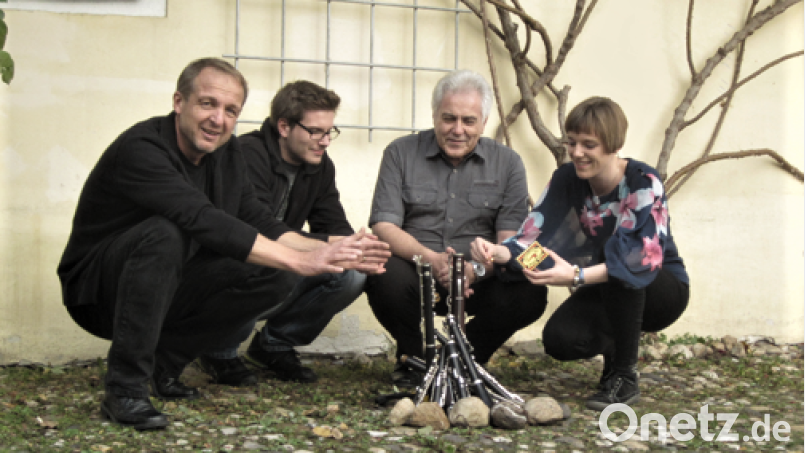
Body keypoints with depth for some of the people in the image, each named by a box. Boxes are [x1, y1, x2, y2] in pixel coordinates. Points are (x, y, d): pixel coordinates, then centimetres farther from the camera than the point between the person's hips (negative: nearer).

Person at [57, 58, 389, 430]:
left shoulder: (227, 153, 1)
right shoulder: (140, 150, -25)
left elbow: (259, 224, -1)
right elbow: (206, 223, -36)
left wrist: (330, 251, -17)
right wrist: (300, 260, -39)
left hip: (167, 291, 7)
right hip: (97, 291, -7)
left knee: (275, 277, -10)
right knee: (165, 233, -36)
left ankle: (162, 362, 0)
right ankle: (124, 390, -28)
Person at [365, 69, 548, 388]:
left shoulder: (507, 163, 7)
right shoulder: (401, 153, 4)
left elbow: (511, 240, -1)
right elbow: (384, 226, -5)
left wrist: (477, 269, -23)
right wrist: (430, 258, -24)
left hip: (479, 281, 1)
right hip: (417, 274, -1)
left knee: (530, 293, -26)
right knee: (385, 276, -34)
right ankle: (414, 357, -1)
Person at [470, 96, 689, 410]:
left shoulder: (643, 183, -23)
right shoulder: (567, 179, -7)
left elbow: (646, 256, -37)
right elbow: (532, 237, -13)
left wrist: (578, 276, -51)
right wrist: (496, 252, -36)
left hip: (663, 290, -4)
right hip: (608, 294, 5)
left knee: (620, 272, -37)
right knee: (559, 339, -23)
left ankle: (624, 377, -19)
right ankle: (616, 347, 11)